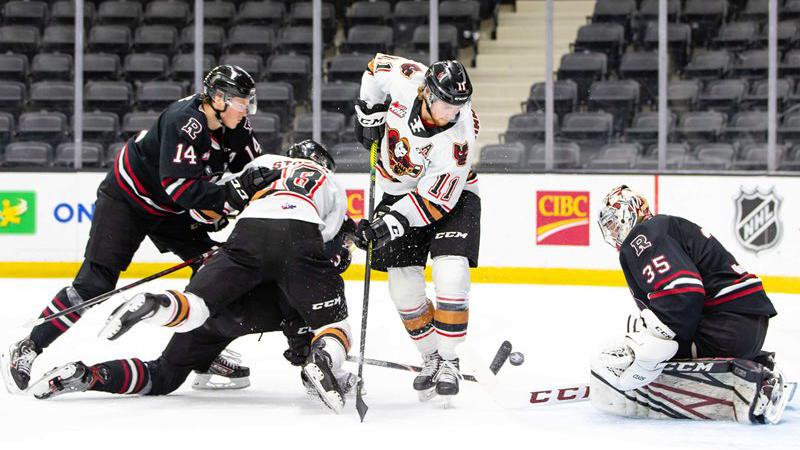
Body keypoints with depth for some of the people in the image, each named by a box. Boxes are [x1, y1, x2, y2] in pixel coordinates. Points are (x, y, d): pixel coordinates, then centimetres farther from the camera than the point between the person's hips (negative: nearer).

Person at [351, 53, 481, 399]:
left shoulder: (458, 138, -33)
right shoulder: (405, 79, -25)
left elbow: (435, 199, -32)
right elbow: (377, 66, 0)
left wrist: (390, 223, -38)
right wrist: (370, 114, -5)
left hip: (451, 192, -4)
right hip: (399, 189, 4)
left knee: (451, 273, -21)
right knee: (403, 283, -1)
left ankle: (448, 360, -6)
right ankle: (431, 357, 17)